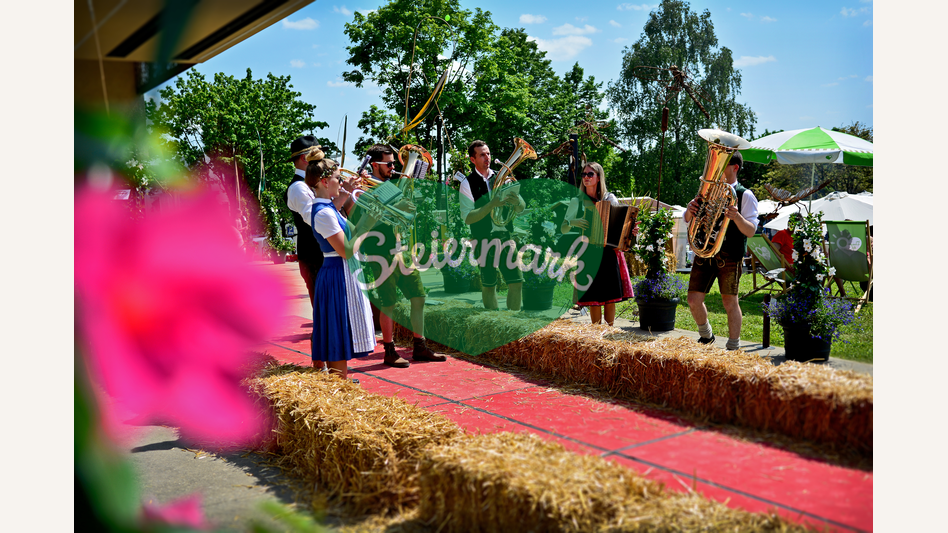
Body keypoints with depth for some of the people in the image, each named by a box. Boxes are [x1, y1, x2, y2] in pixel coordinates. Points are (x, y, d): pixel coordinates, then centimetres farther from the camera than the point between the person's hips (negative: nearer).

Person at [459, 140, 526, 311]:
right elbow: (467, 218, -10)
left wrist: (516, 200, -16)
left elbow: (521, 208, 9)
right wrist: (492, 204, -21)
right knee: (488, 285, 5)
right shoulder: (468, 183, -1)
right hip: (484, 240, -3)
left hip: (505, 236, 3)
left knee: (517, 281, -4)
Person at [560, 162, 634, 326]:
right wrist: (573, 222, -19)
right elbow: (563, 228, 2)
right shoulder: (577, 201, 5)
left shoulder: (610, 199, 7)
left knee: (611, 294, 2)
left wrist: (631, 231, -11)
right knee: (594, 297, -2)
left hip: (609, 252, 1)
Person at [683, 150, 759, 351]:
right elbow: (687, 220, 13)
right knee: (694, 300, 1)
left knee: (730, 301, 2)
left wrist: (737, 217, -29)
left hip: (729, 257, -4)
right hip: (704, 252, 4)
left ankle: (733, 348, 16)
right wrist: (690, 210, -11)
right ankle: (706, 336, 27)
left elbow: (751, 231, -9)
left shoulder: (745, 195, -1)